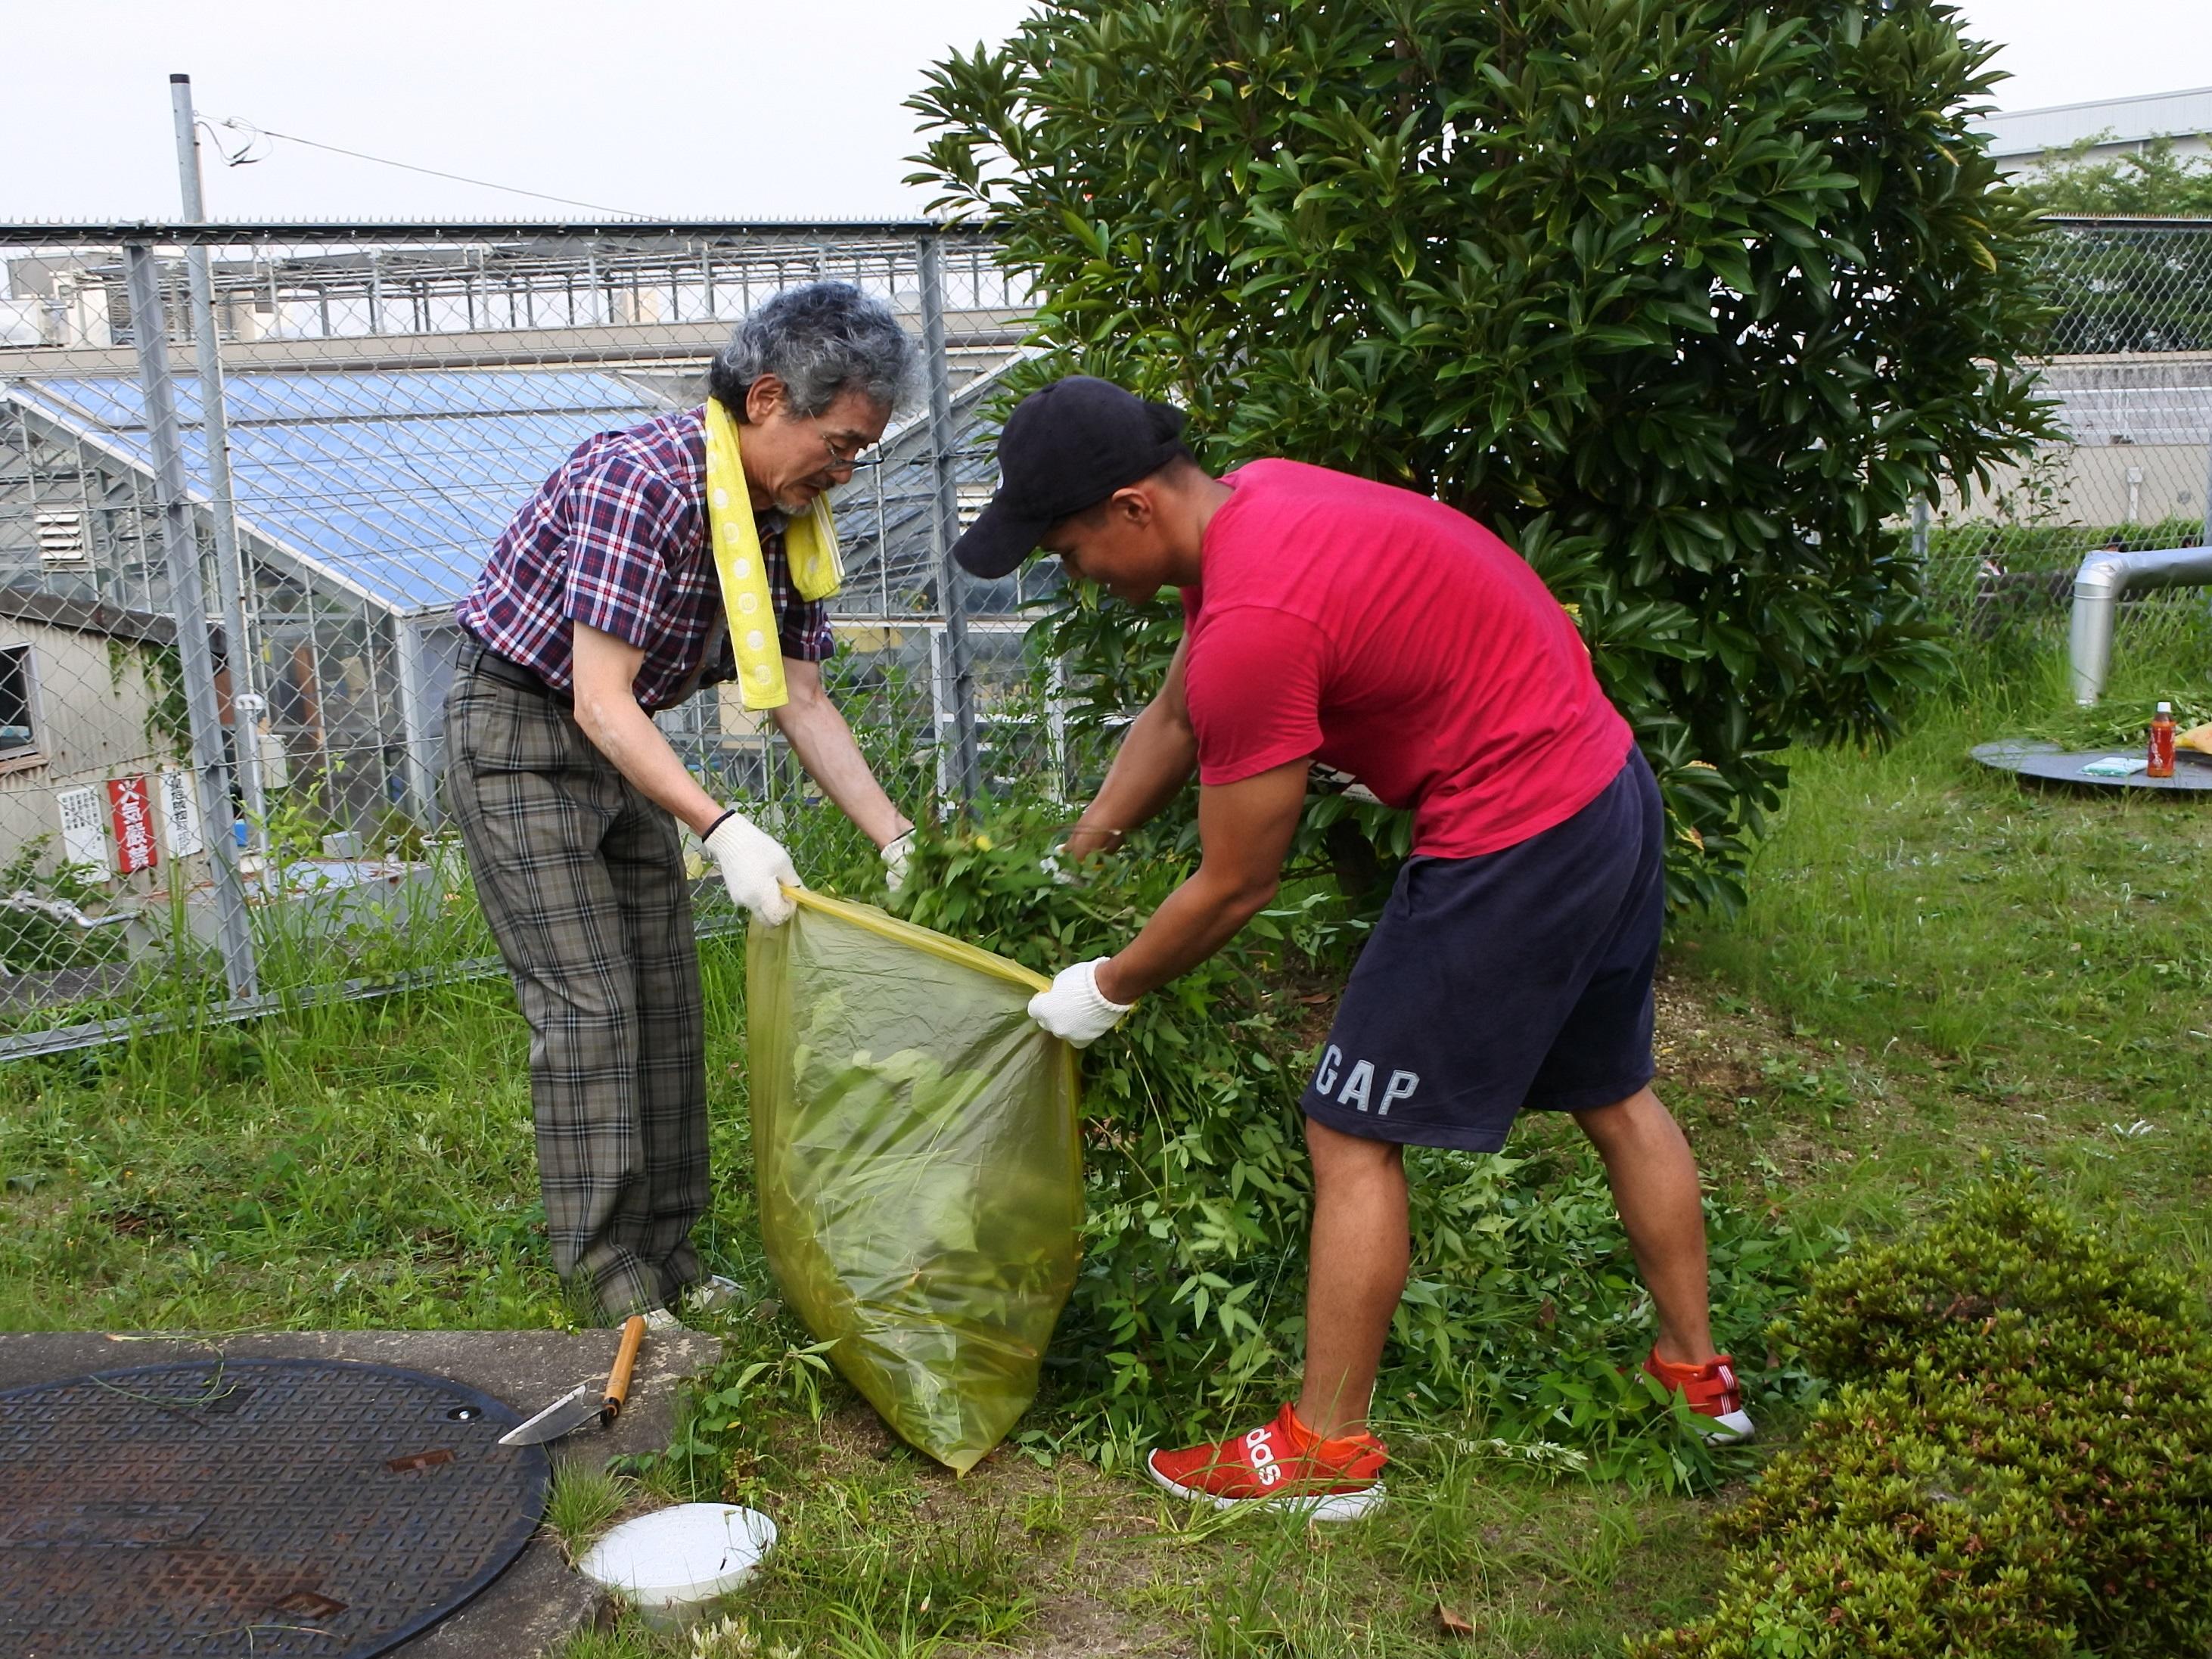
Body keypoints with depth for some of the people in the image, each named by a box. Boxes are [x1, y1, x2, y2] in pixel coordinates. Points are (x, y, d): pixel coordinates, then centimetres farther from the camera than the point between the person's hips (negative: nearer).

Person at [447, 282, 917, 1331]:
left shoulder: (789, 519, -3)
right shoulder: (639, 483, -29)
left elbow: (802, 704, 0)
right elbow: (600, 702, -32)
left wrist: (898, 840, -9)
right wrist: (723, 831, -40)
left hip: (624, 747, 8)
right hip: (519, 733, -8)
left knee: (666, 998, 7)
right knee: (588, 1006, -9)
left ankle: (669, 1256, 18)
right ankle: (611, 1281, 1)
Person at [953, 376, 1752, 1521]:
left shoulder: (1253, 622, -26)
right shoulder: (1254, 499, 4)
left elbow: (1235, 887, -16)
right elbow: (1174, 718, 16)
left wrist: (1106, 991, 0)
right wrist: (1070, 863, 20)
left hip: (1512, 844, -10)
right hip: (1612, 789, 10)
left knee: (1351, 1134, 2)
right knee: (1613, 1094, 24)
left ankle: (1327, 1450, 15)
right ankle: (1697, 1373, 42)